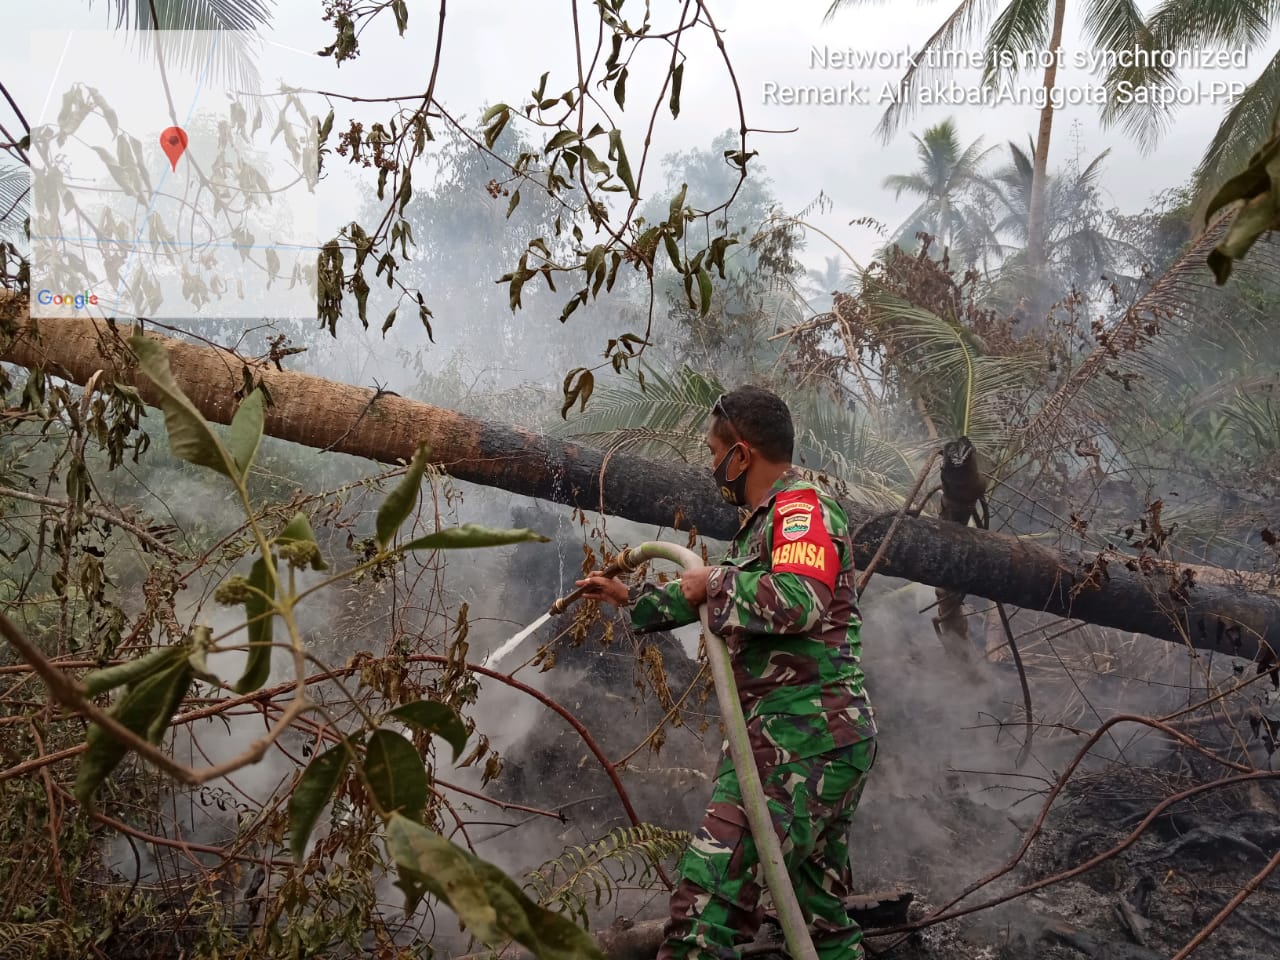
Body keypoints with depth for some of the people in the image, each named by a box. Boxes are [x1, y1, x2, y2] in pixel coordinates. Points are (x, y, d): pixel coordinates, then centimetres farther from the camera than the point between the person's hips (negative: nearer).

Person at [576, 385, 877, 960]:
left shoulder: (800, 509, -10)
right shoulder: (767, 521, 22)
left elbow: (798, 601, -30)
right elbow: (716, 597, 36)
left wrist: (714, 584, -15)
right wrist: (628, 599, 41)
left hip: (800, 737, -11)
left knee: (704, 908, -16)